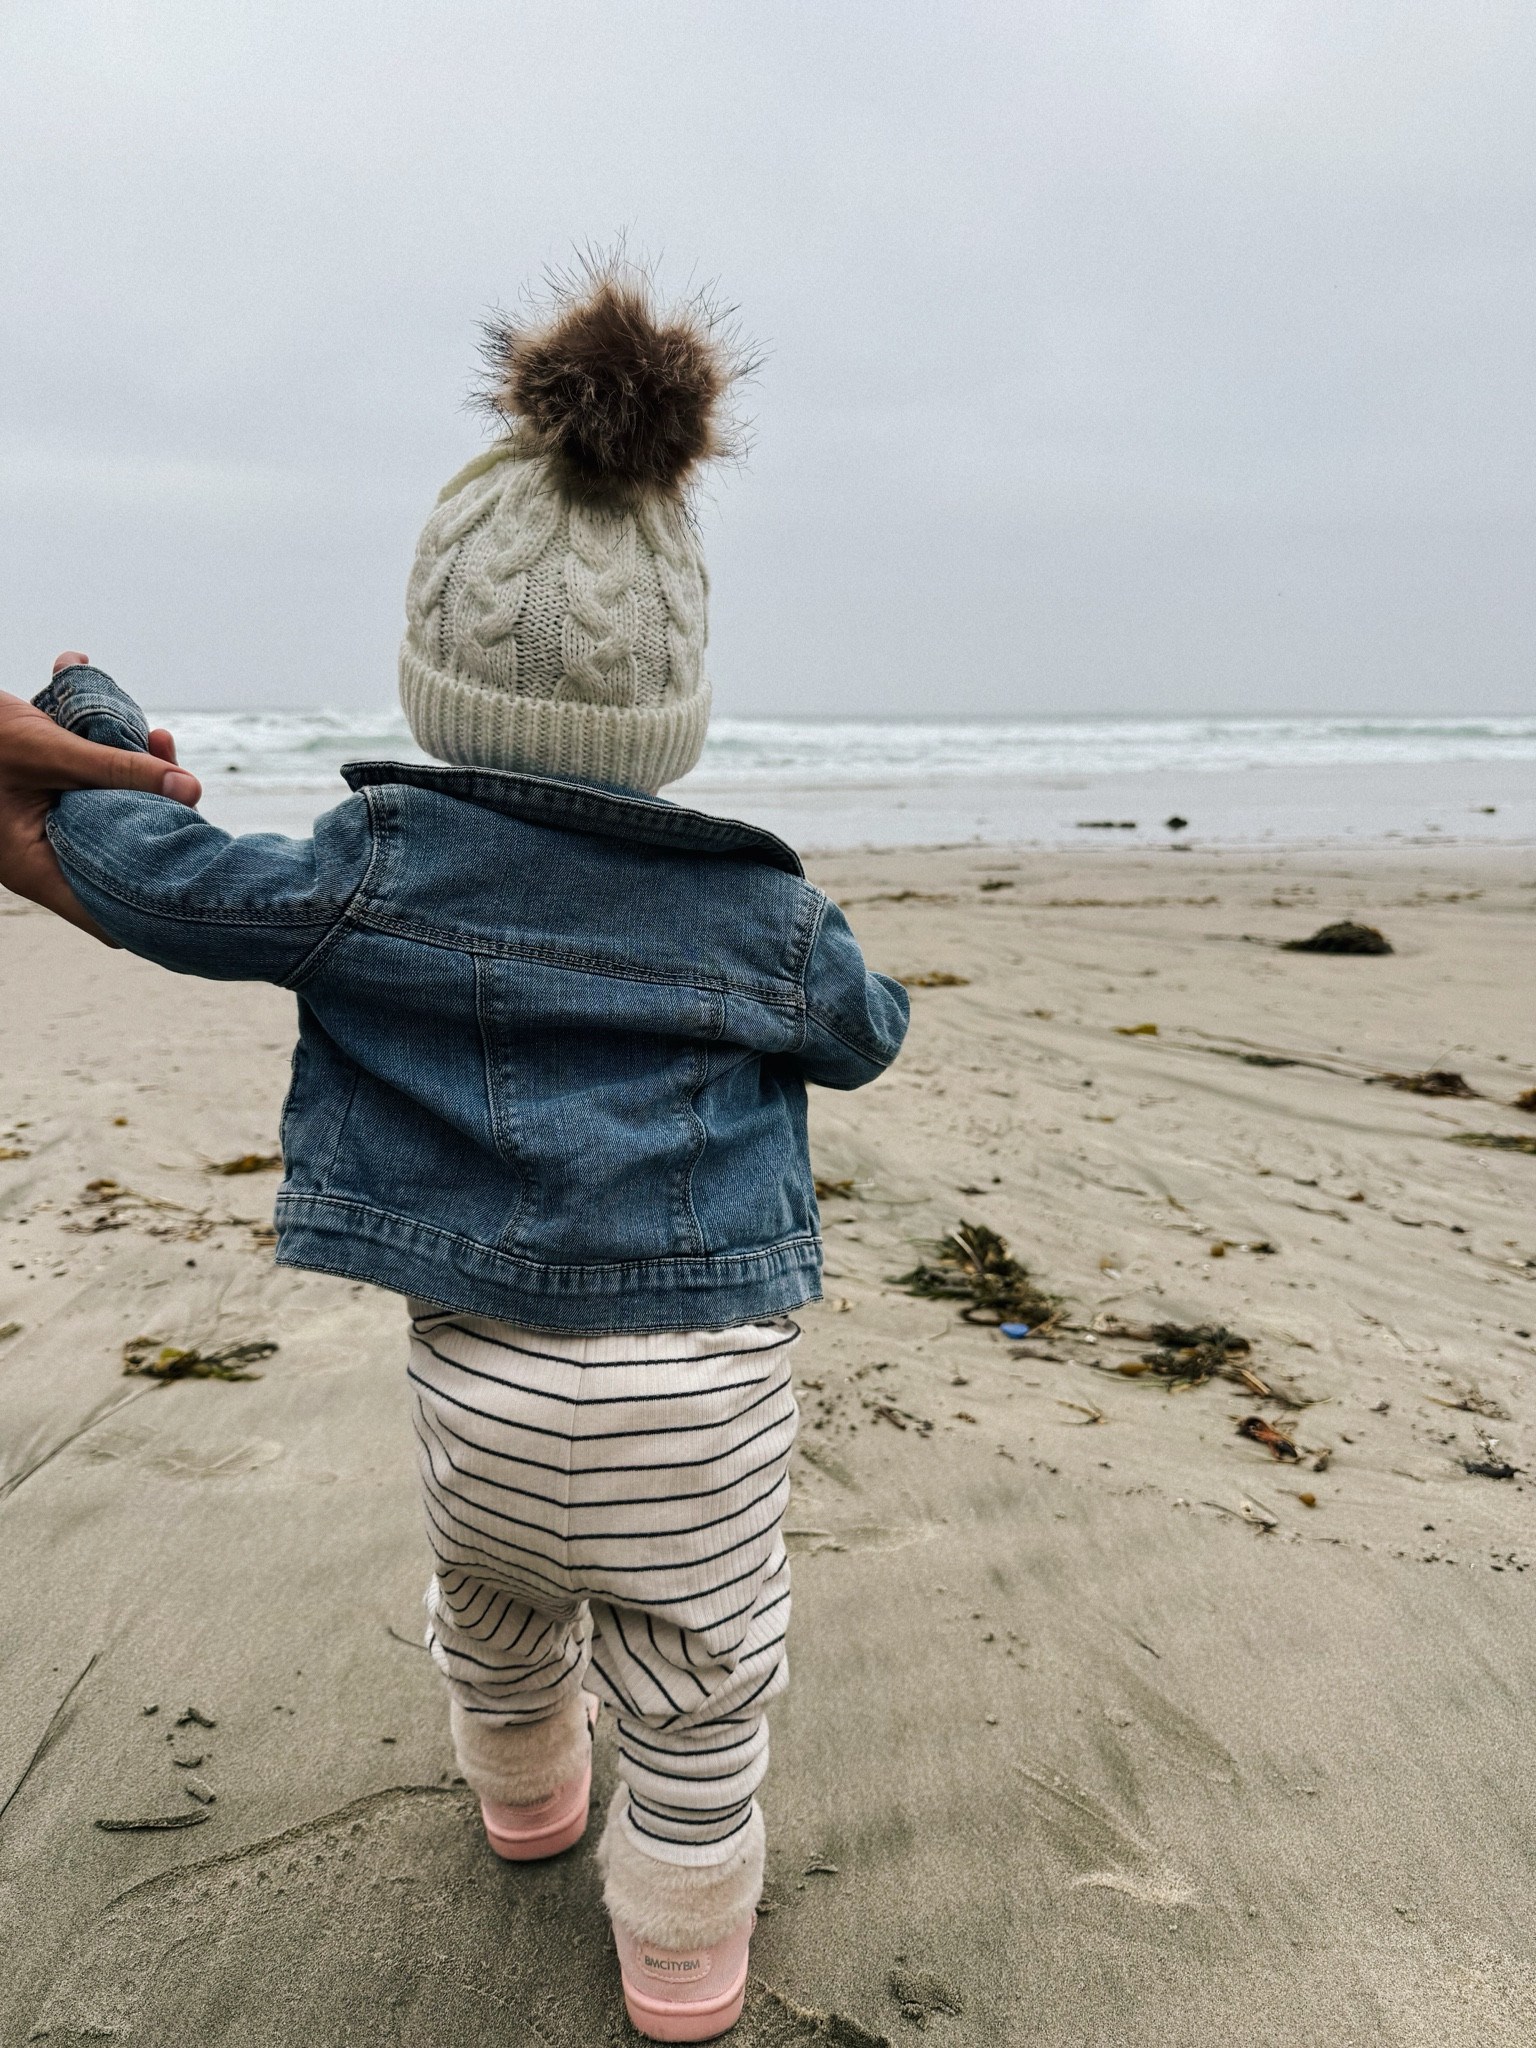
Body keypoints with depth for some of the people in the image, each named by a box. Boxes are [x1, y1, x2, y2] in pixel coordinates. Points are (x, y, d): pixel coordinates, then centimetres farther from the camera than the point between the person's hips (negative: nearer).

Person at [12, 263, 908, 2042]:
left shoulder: (381, 869, -11)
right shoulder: (761, 913, -6)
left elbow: (152, 878, -4)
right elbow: (862, 1032, 13)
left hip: (482, 1377, 2)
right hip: (708, 1382, -1)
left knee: (498, 1615, 33)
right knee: (695, 1693, 19)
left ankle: (524, 1798, 62)